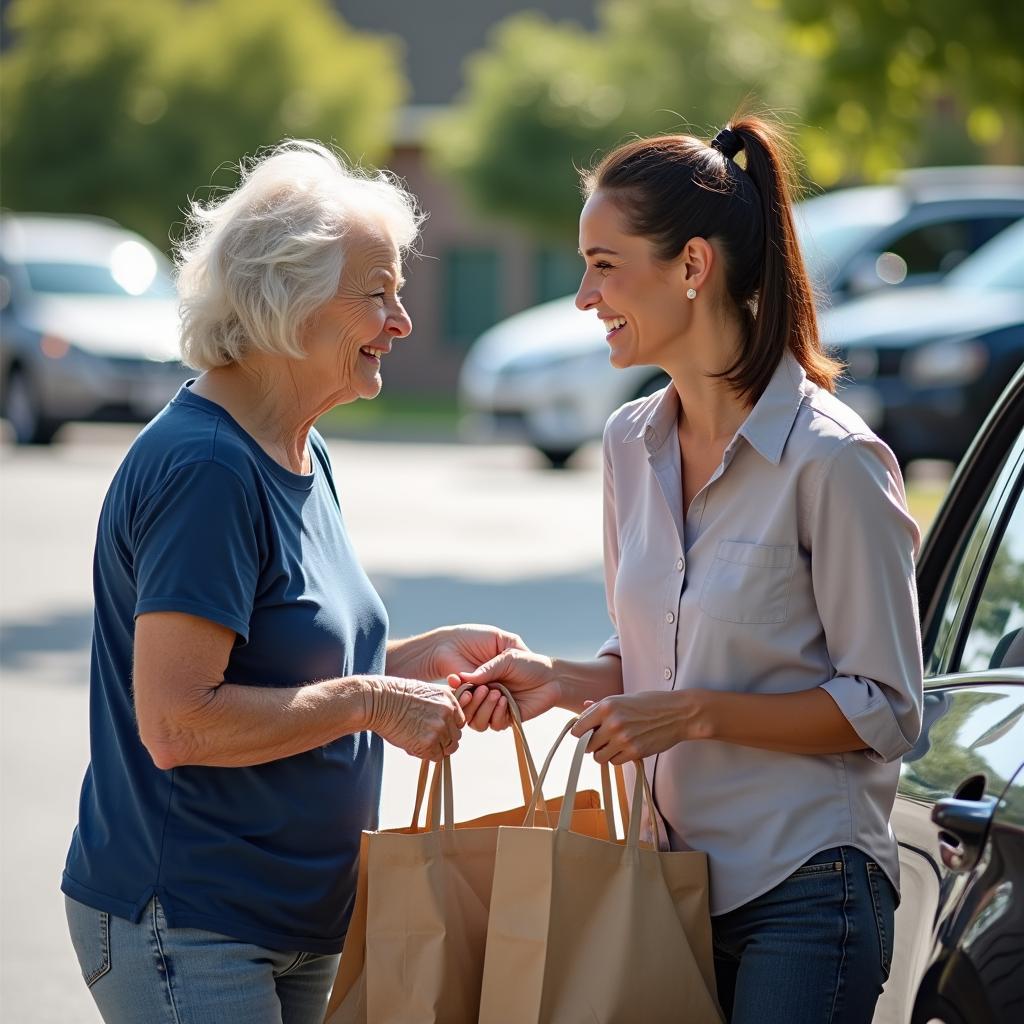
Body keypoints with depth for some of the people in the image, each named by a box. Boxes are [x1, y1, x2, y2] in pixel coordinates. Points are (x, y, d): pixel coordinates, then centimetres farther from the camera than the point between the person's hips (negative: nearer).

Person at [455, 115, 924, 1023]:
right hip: (676, 879, 7)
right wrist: (561, 680, 1)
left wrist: (695, 714, -18)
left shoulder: (830, 460, -13)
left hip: (807, 889, -6)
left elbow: (885, 710, -11)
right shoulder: (632, 443, 9)